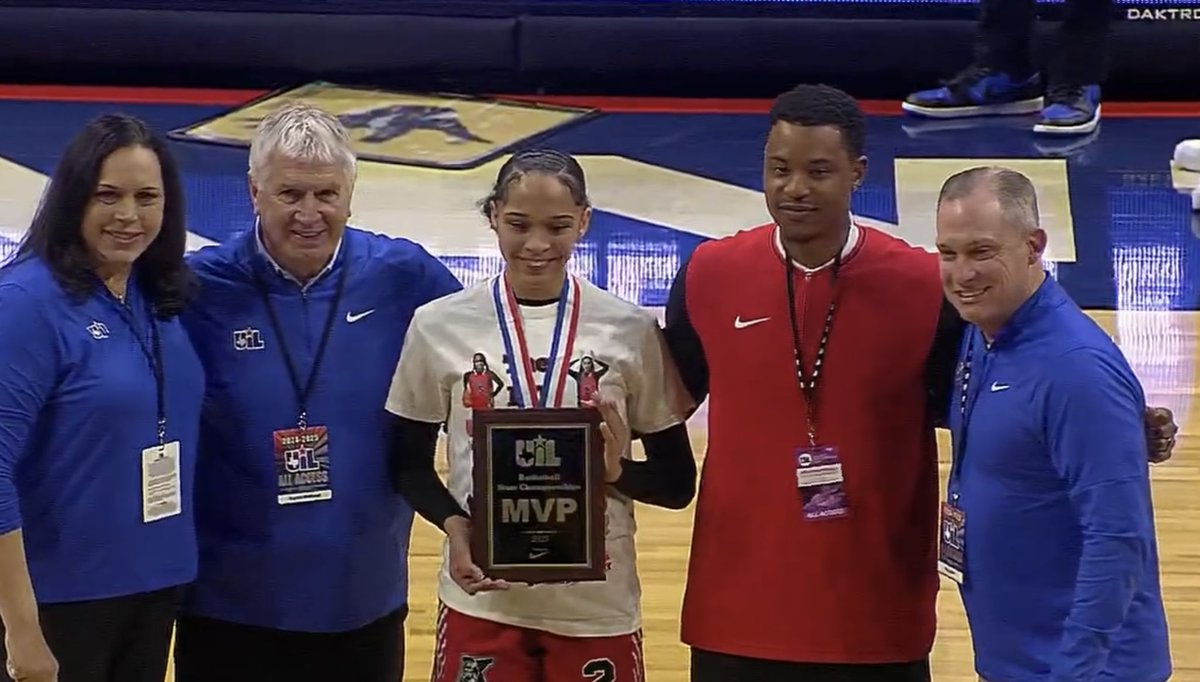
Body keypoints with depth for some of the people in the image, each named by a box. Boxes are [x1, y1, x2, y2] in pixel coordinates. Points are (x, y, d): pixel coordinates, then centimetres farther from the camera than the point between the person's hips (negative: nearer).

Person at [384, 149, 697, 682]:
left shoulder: (631, 331, -2)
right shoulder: (440, 326, -1)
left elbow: (676, 482, 3)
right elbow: (408, 462, 6)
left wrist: (617, 471, -15)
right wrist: (453, 524, -11)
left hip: (597, 606, 0)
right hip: (482, 602, 0)